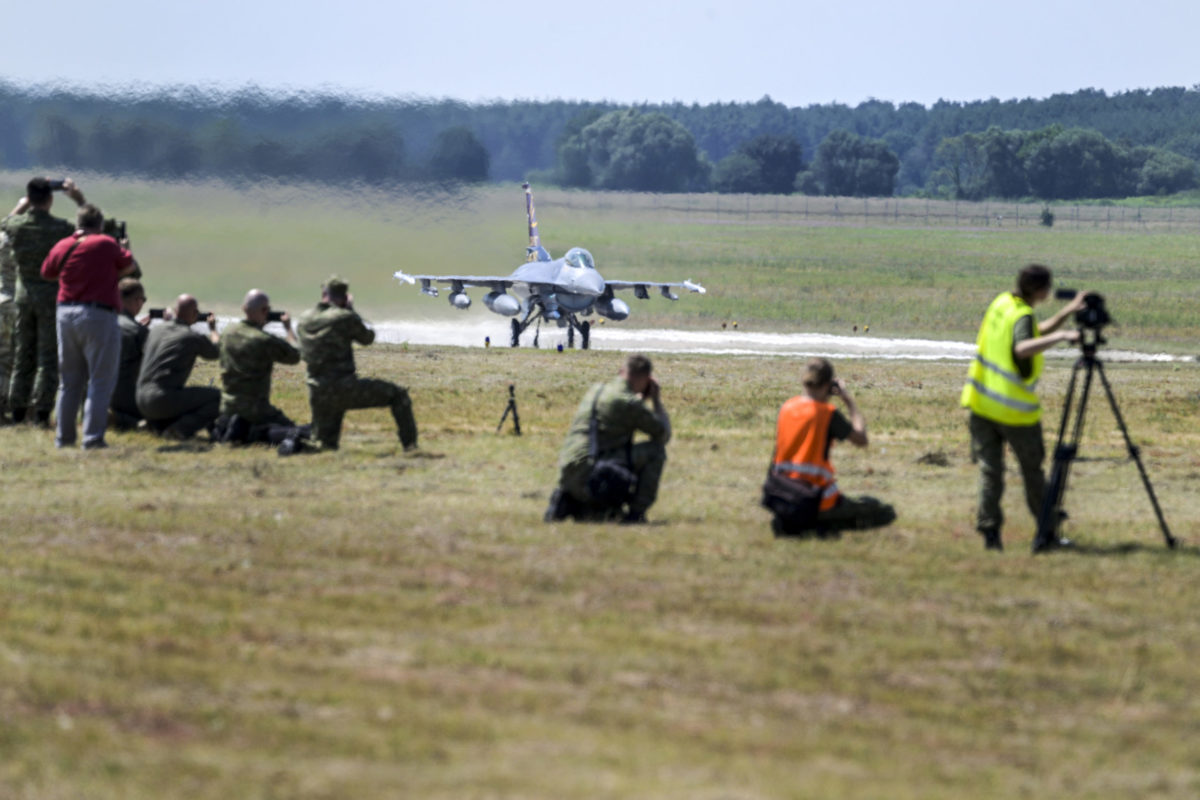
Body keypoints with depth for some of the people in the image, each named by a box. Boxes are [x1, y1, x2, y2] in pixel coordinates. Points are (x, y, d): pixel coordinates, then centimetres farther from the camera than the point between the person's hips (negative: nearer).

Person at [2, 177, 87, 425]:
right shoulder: (60, 228, -15)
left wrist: (20, 207, 26)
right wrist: (80, 200, 2)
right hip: (52, 296, -4)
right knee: (48, 357, 0)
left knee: (22, 355, 12)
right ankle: (41, 411, -4)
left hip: (24, 295, 4)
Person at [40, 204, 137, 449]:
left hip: (66, 313, 5)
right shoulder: (106, 244, -9)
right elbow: (129, 264, 6)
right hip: (98, 316, -5)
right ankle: (92, 438, -7)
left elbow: (47, 272, 21)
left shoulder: (62, 247, 4)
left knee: (69, 381, 15)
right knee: (101, 381, 0)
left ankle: (63, 436, 18)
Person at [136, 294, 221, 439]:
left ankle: (154, 422, 8)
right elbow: (216, 352, 17)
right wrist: (213, 328, 37)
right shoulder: (193, 338, -5)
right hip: (165, 399, -7)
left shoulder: (156, 330, 11)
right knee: (218, 397, 3)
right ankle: (182, 427, -16)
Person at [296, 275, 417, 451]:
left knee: (325, 444, 31)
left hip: (318, 395, 5)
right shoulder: (345, 317, -9)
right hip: (344, 389, -5)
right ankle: (410, 443, 11)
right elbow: (368, 337, 8)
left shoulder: (304, 320, 5)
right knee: (398, 395, 13)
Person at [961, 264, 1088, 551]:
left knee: (990, 470, 2)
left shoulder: (1002, 302, 6)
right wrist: (1061, 336, -35)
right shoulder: (1022, 317, -19)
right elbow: (1023, 348, -39)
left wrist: (1067, 312, 12)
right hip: (1017, 409, -6)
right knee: (1032, 470, 11)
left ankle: (989, 530, -9)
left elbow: (1036, 333, 19)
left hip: (982, 402, 6)